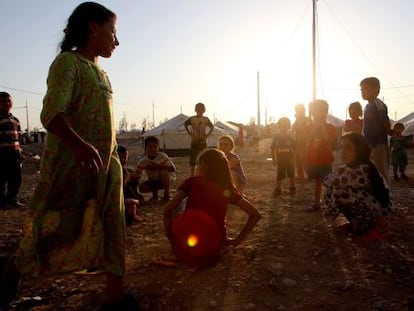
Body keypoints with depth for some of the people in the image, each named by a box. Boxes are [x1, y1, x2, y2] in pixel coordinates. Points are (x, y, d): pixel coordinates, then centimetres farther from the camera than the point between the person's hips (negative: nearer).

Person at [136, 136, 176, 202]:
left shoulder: (163, 156, -20)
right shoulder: (142, 161, -14)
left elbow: (173, 169, -26)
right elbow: (137, 176, -11)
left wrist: (158, 166, -33)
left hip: (164, 180, -2)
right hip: (152, 182, 3)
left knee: (163, 172, -34)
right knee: (142, 187, -24)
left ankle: (167, 194, -12)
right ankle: (155, 194, 11)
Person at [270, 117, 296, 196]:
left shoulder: (290, 138, -5)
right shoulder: (276, 137, -5)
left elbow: (294, 149, -3)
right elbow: (273, 149, -1)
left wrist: (292, 158, -11)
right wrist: (273, 159, -3)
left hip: (289, 160, 0)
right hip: (280, 160, 0)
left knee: (291, 175, 11)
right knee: (279, 176, 6)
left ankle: (292, 188, 26)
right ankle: (278, 189, 17)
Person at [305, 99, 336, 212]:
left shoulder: (330, 127, -2)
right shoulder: (309, 127, 3)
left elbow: (328, 140, -17)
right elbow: (309, 138, -14)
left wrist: (322, 126, -17)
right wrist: (316, 125, -17)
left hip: (326, 160, -2)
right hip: (313, 159, 2)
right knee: (317, 182, 12)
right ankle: (316, 203, 20)